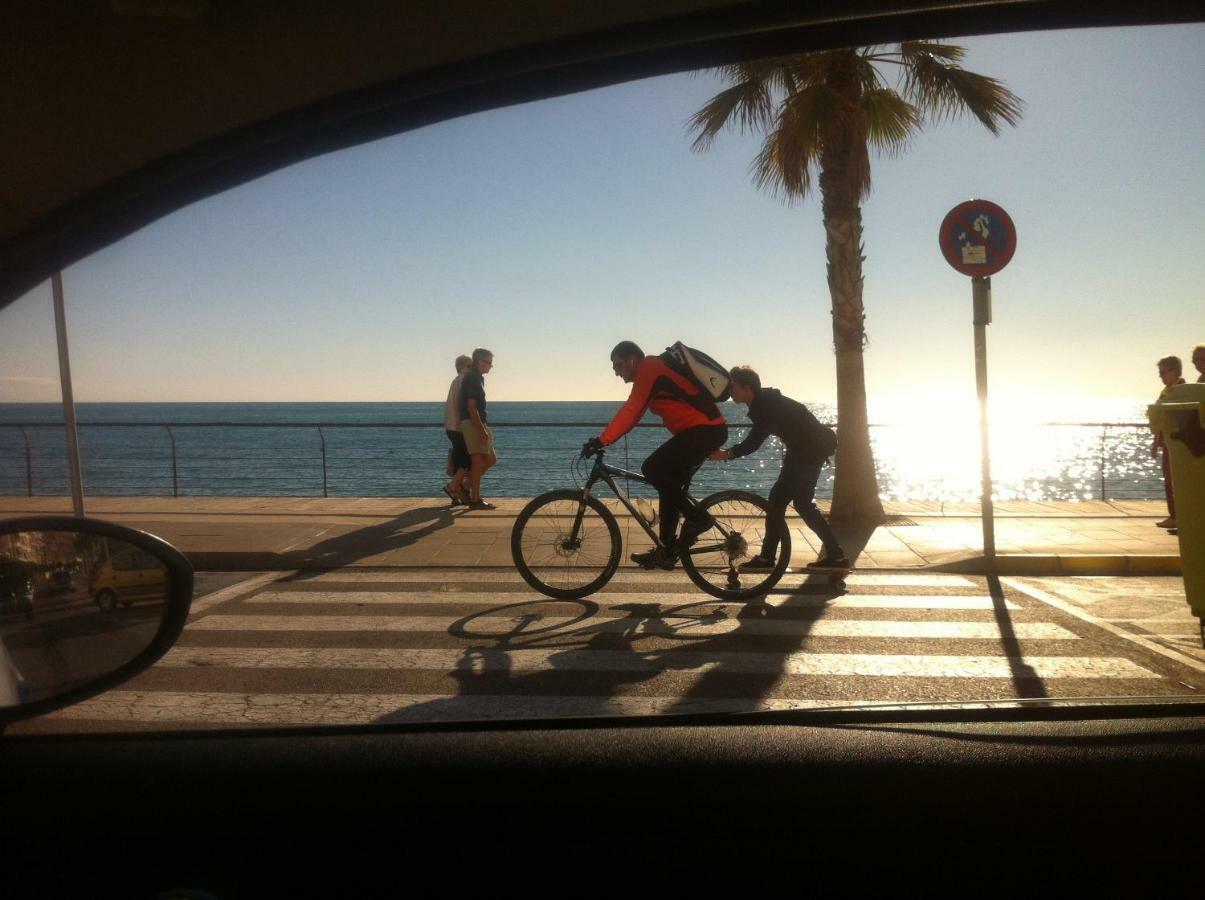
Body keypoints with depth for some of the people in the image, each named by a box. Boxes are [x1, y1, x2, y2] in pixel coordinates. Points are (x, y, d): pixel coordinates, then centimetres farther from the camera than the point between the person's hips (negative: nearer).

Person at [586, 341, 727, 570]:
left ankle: (696, 518, -6)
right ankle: (667, 551, 15)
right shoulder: (654, 369, 21)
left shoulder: (648, 370, -10)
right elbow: (632, 413, 20)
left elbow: (630, 412, -19)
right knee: (671, 484, 11)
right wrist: (605, 438, 15)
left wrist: (603, 440, -21)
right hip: (712, 430, 10)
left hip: (702, 430, -10)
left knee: (652, 469, -12)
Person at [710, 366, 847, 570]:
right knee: (802, 501, 13)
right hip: (813, 447, 10)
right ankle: (835, 554, 15)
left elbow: (753, 442, -28)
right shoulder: (765, 403, 9)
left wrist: (727, 454, -36)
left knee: (778, 498, -9)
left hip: (810, 448, -10)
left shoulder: (766, 406, -20)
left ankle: (766, 558, -3)